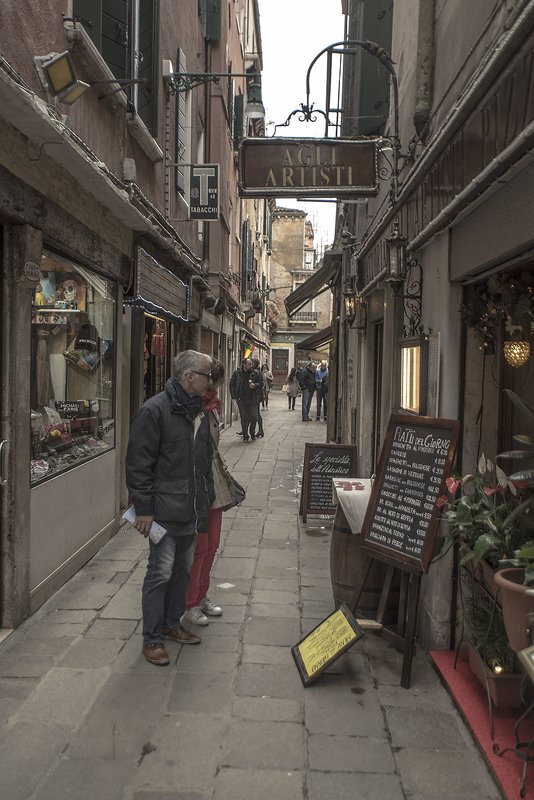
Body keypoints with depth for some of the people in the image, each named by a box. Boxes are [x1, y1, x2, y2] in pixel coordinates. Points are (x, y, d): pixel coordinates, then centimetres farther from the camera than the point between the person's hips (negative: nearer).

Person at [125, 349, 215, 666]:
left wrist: (206, 500, 18)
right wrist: (144, 509, -16)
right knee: (161, 573, -1)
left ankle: (172, 623, 35)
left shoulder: (199, 411, 12)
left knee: (184, 569, 18)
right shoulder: (155, 410, -14)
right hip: (165, 511, -8)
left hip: (192, 511, 8)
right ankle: (152, 639, 14)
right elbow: (139, 464, -15)